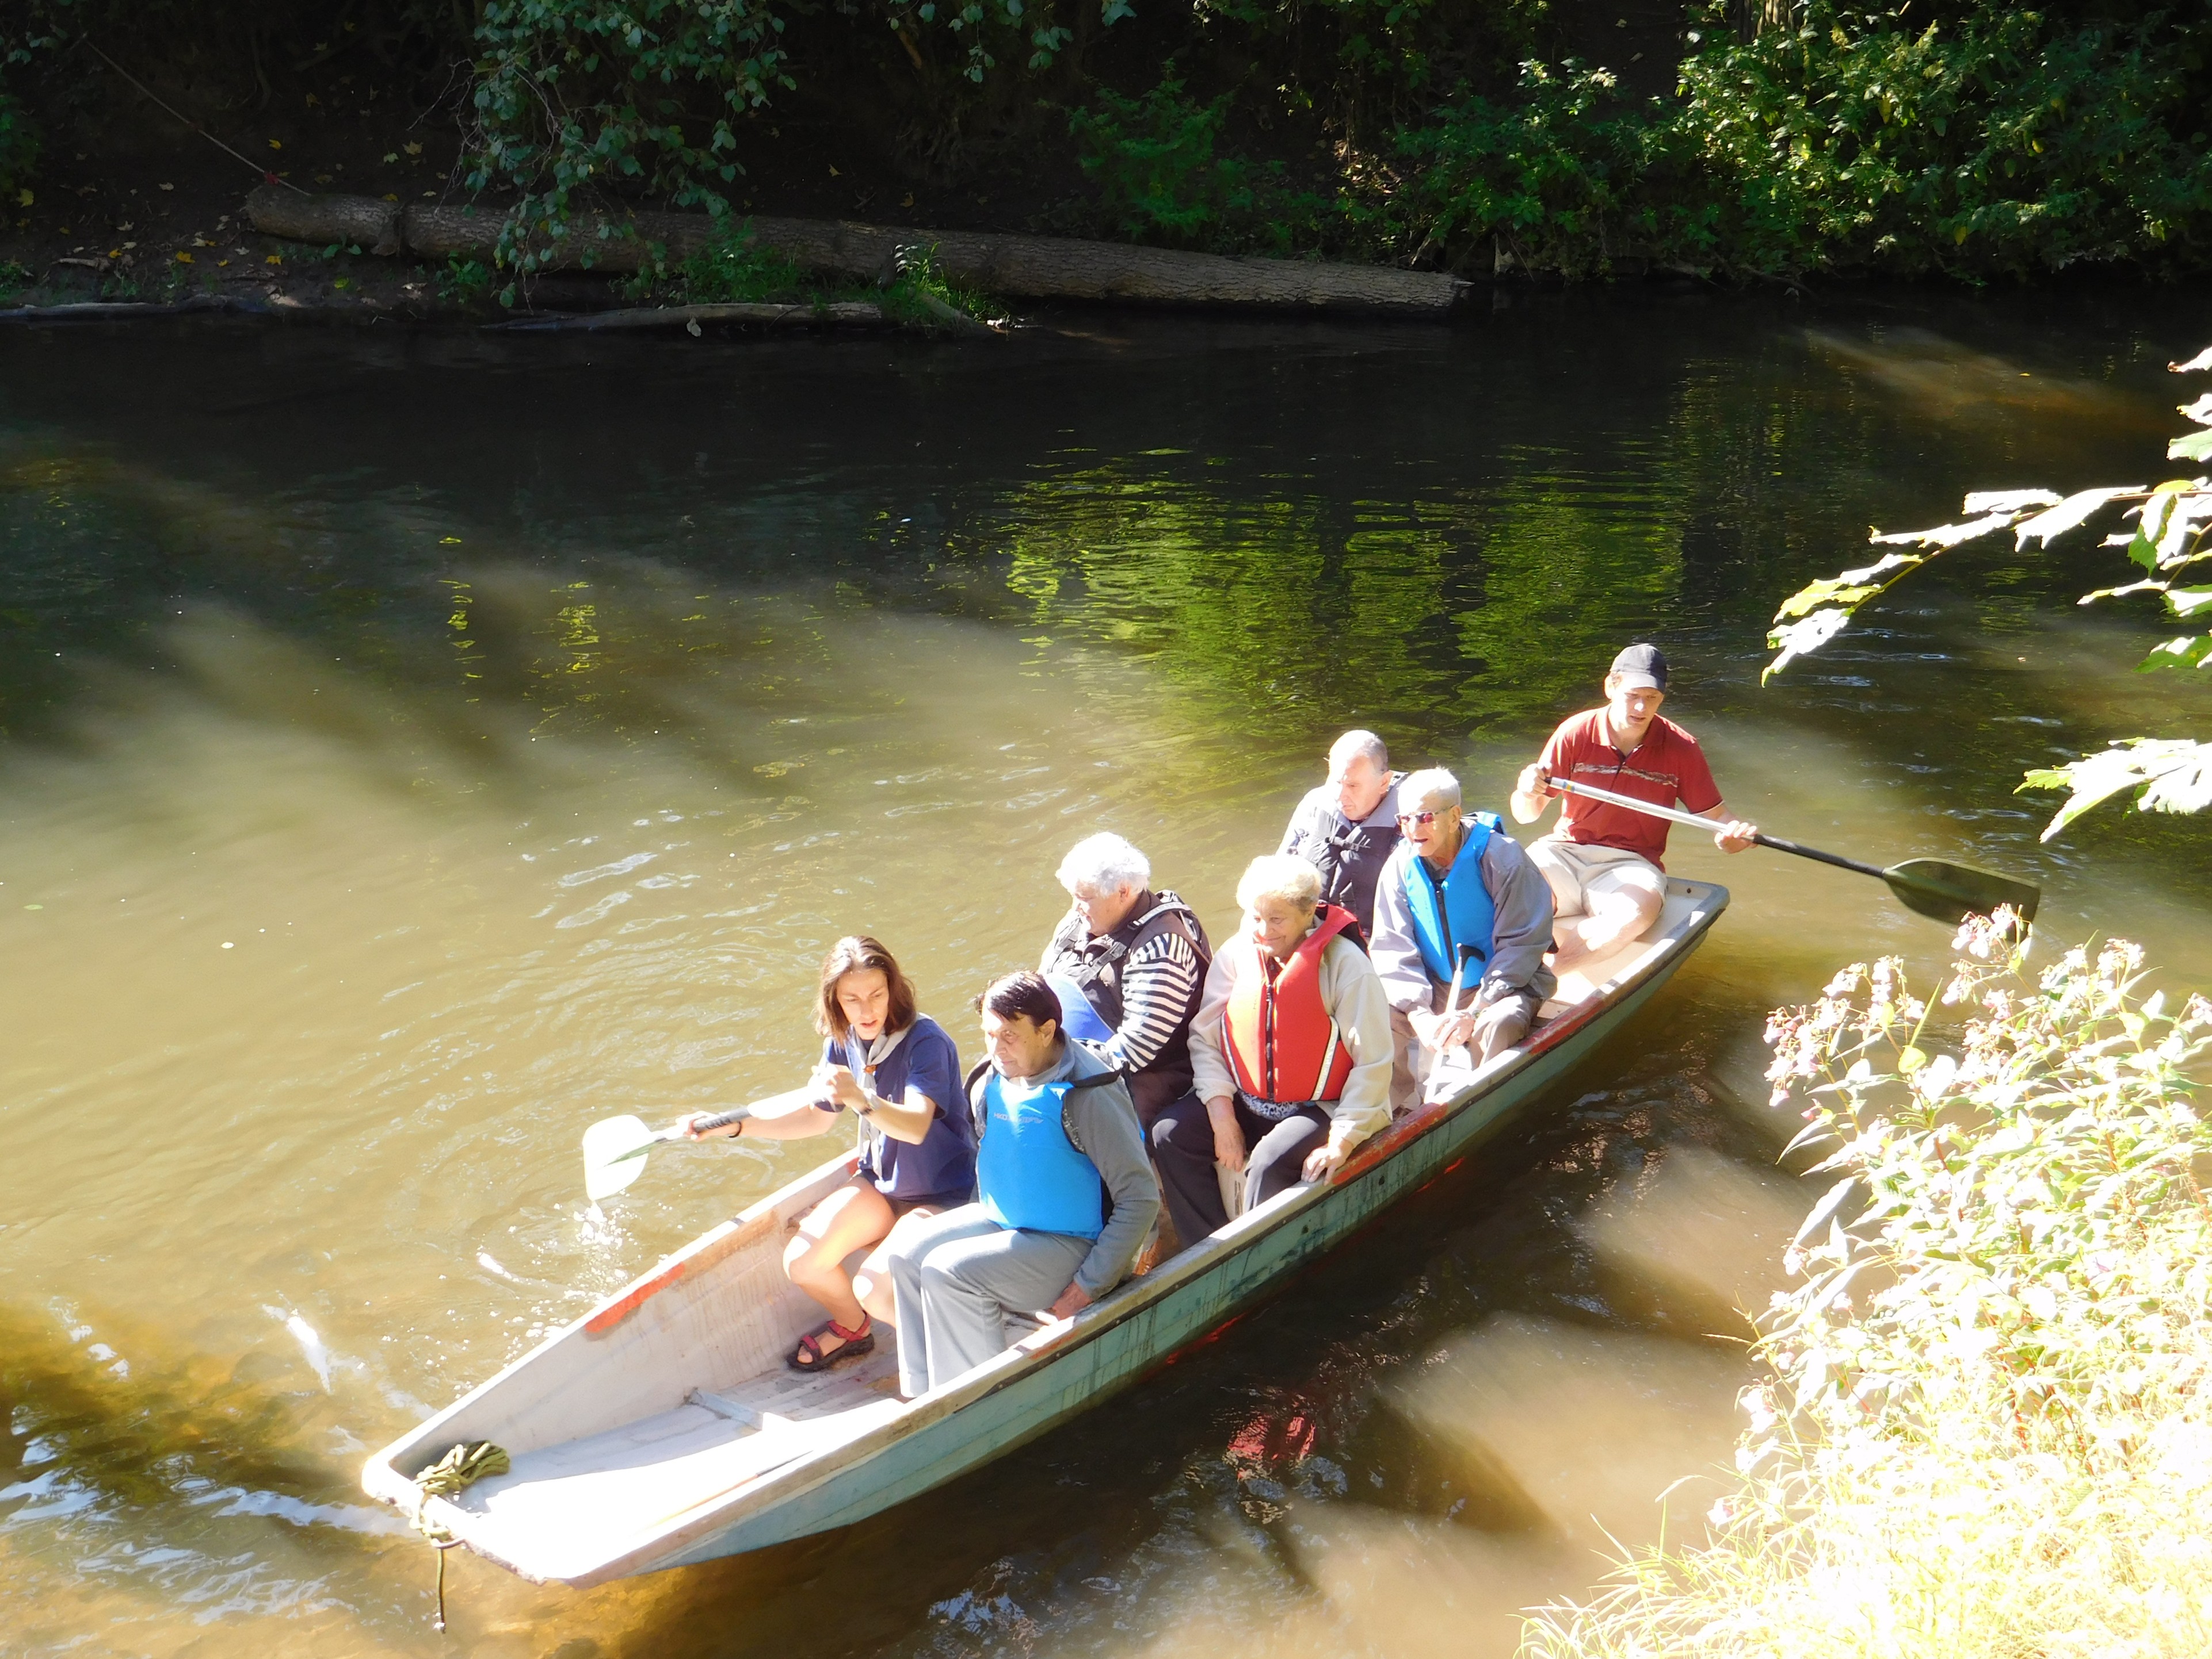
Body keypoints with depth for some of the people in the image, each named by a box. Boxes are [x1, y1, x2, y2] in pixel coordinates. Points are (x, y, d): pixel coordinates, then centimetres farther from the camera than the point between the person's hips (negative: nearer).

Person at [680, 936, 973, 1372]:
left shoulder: (925, 1041, -24)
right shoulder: (842, 1043, -3)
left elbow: (916, 1127, -38)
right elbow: (818, 1118, 12)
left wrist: (861, 1099, -55)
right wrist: (733, 1126, 6)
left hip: (942, 1194, -7)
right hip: (881, 1183, 7)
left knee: (874, 1290, -24)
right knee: (802, 1263, -8)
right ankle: (853, 1328, 24)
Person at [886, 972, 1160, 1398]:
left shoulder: (1088, 1094, -24)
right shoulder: (990, 1083, 0)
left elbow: (1141, 1199, -23)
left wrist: (1089, 1286, -22)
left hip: (1070, 1245, -8)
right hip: (1001, 1221, 8)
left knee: (949, 1272, -22)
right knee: (908, 1255, -5)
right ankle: (926, 1399, 0)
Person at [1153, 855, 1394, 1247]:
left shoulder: (1345, 962, -13)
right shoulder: (1236, 954, 1)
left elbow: (1373, 1063, -14)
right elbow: (1205, 1038, 3)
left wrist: (1341, 1141, -19)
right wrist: (1221, 1115, -8)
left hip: (1318, 1110, -5)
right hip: (1246, 1103, 6)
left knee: (1269, 1162, -33)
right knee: (1169, 1133, -15)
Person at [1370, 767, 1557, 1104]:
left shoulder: (1501, 858, -16)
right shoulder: (1399, 867, -4)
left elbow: (1522, 945, -15)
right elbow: (1393, 950, -6)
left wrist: (1473, 1012, -23)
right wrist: (1418, 1014, -23)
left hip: (1503, 985, -3)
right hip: (1433, 988, 4)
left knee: (1498, 1025, -36)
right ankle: (1401, 1111, -8)